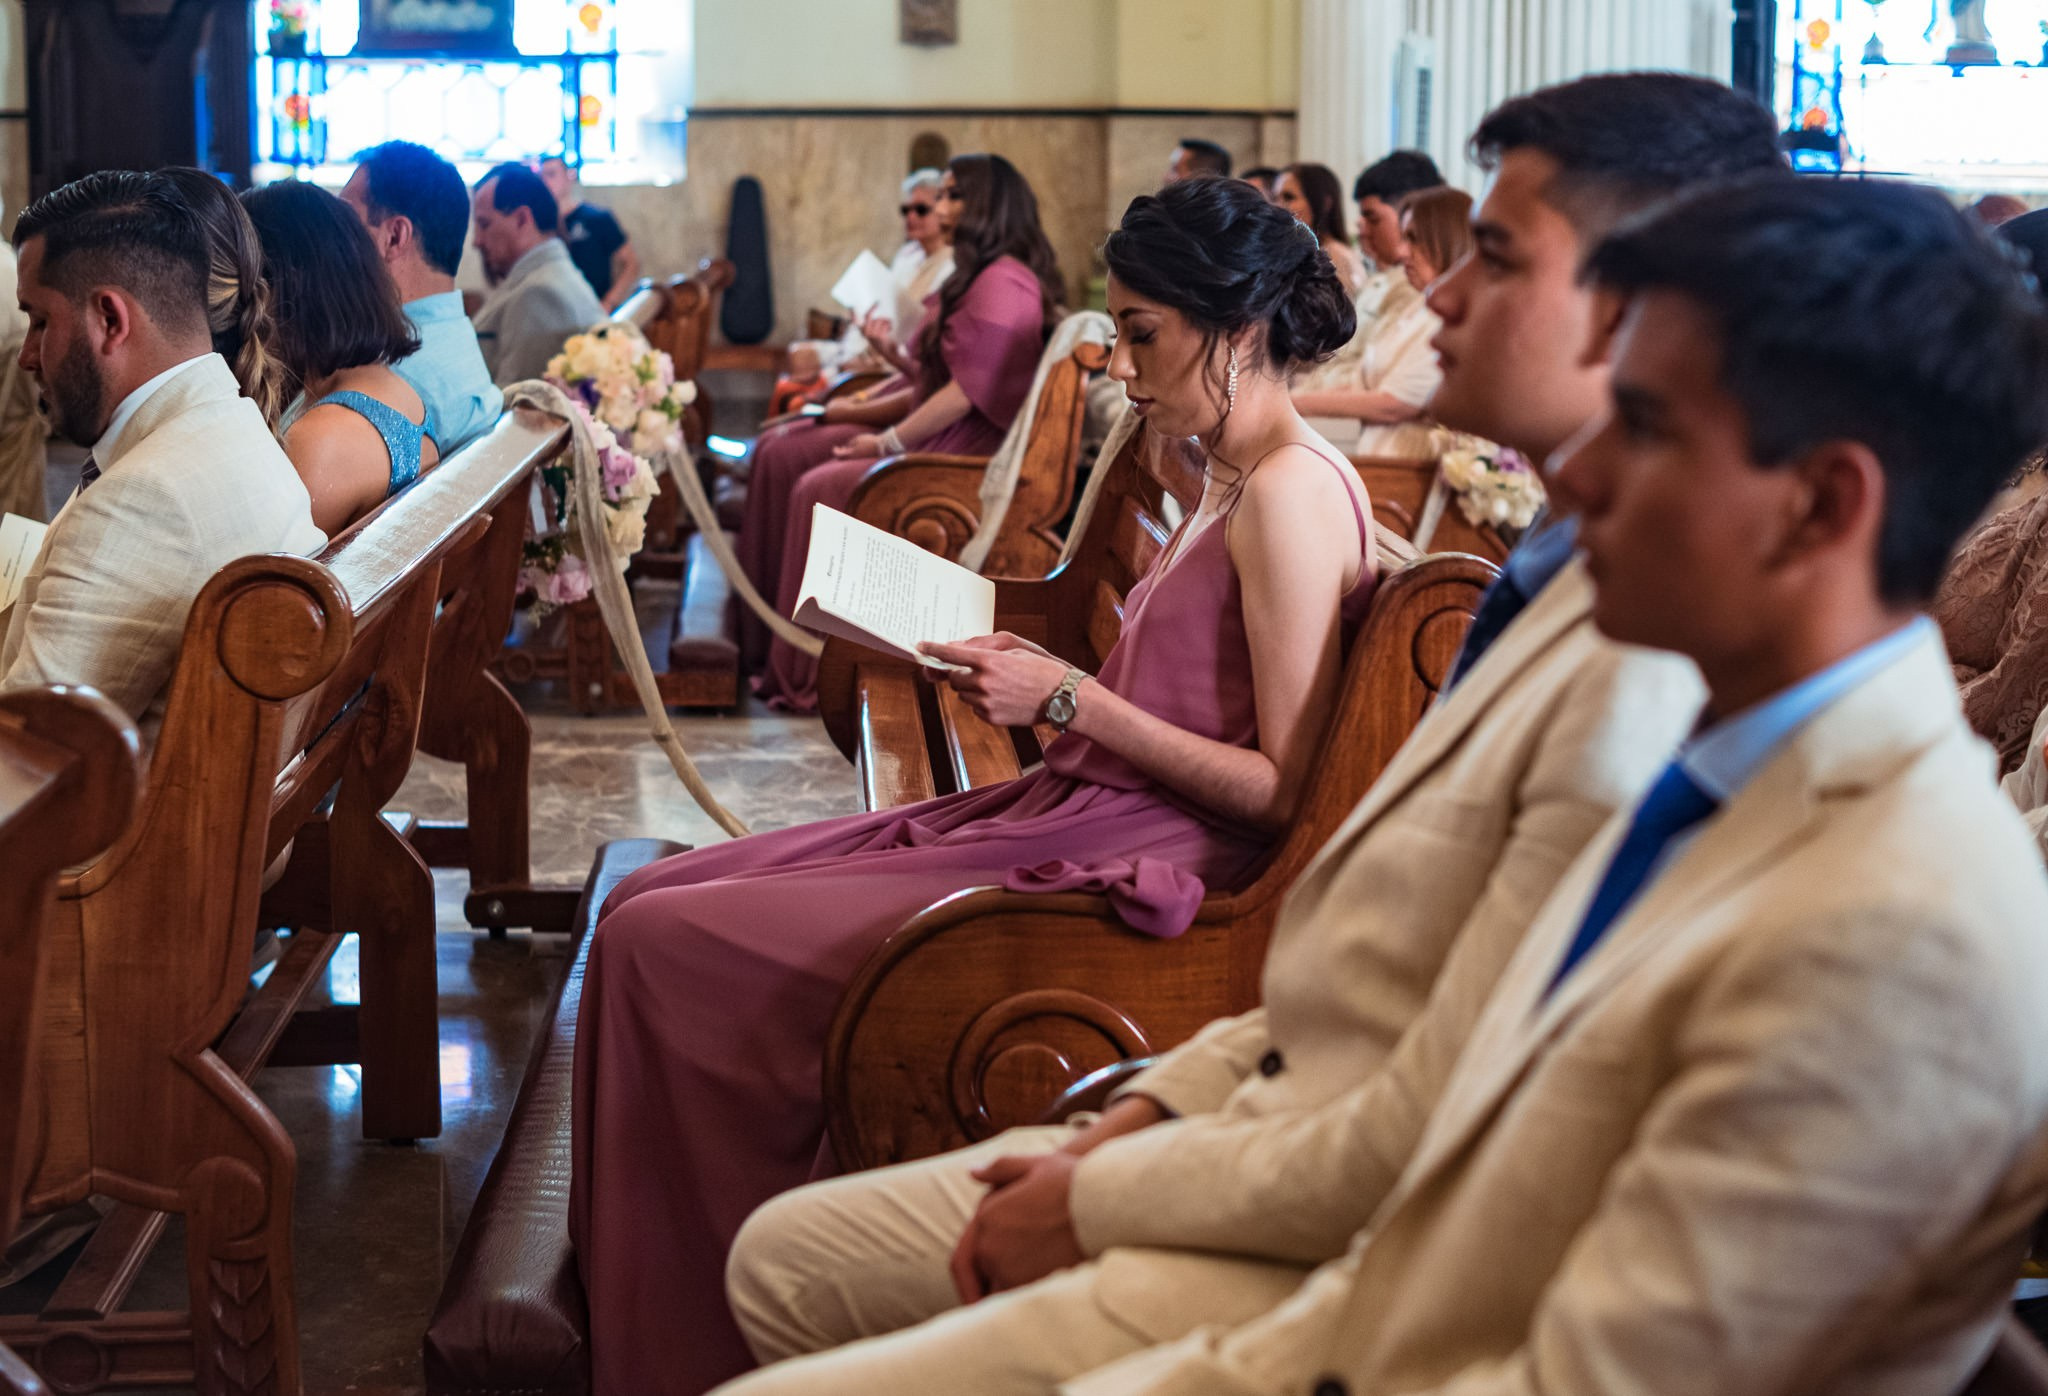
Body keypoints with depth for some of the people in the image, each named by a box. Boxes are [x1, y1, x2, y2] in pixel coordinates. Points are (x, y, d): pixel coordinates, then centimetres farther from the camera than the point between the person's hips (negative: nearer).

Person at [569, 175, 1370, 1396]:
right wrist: (1035, 676, 7)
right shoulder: (1236, 482, 16)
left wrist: (1070, 699, -15)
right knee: (652, 904, 5)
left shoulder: (1294, 494, -15)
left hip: (1124, 868, -11)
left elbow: (1279, 791, -19)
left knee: (666, 944, -12)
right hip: (1072, 818, 11)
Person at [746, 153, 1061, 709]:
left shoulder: (1005, 284, -16)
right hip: (927, 436, 11)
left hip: (961, 455, -11)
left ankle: (812, 679, -16)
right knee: (779, 452, 5)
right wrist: (858, 412, 11)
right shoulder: (974, 278, 19)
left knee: (820, 488, -25)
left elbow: (967, 391, -22)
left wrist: (889, 442, -17)